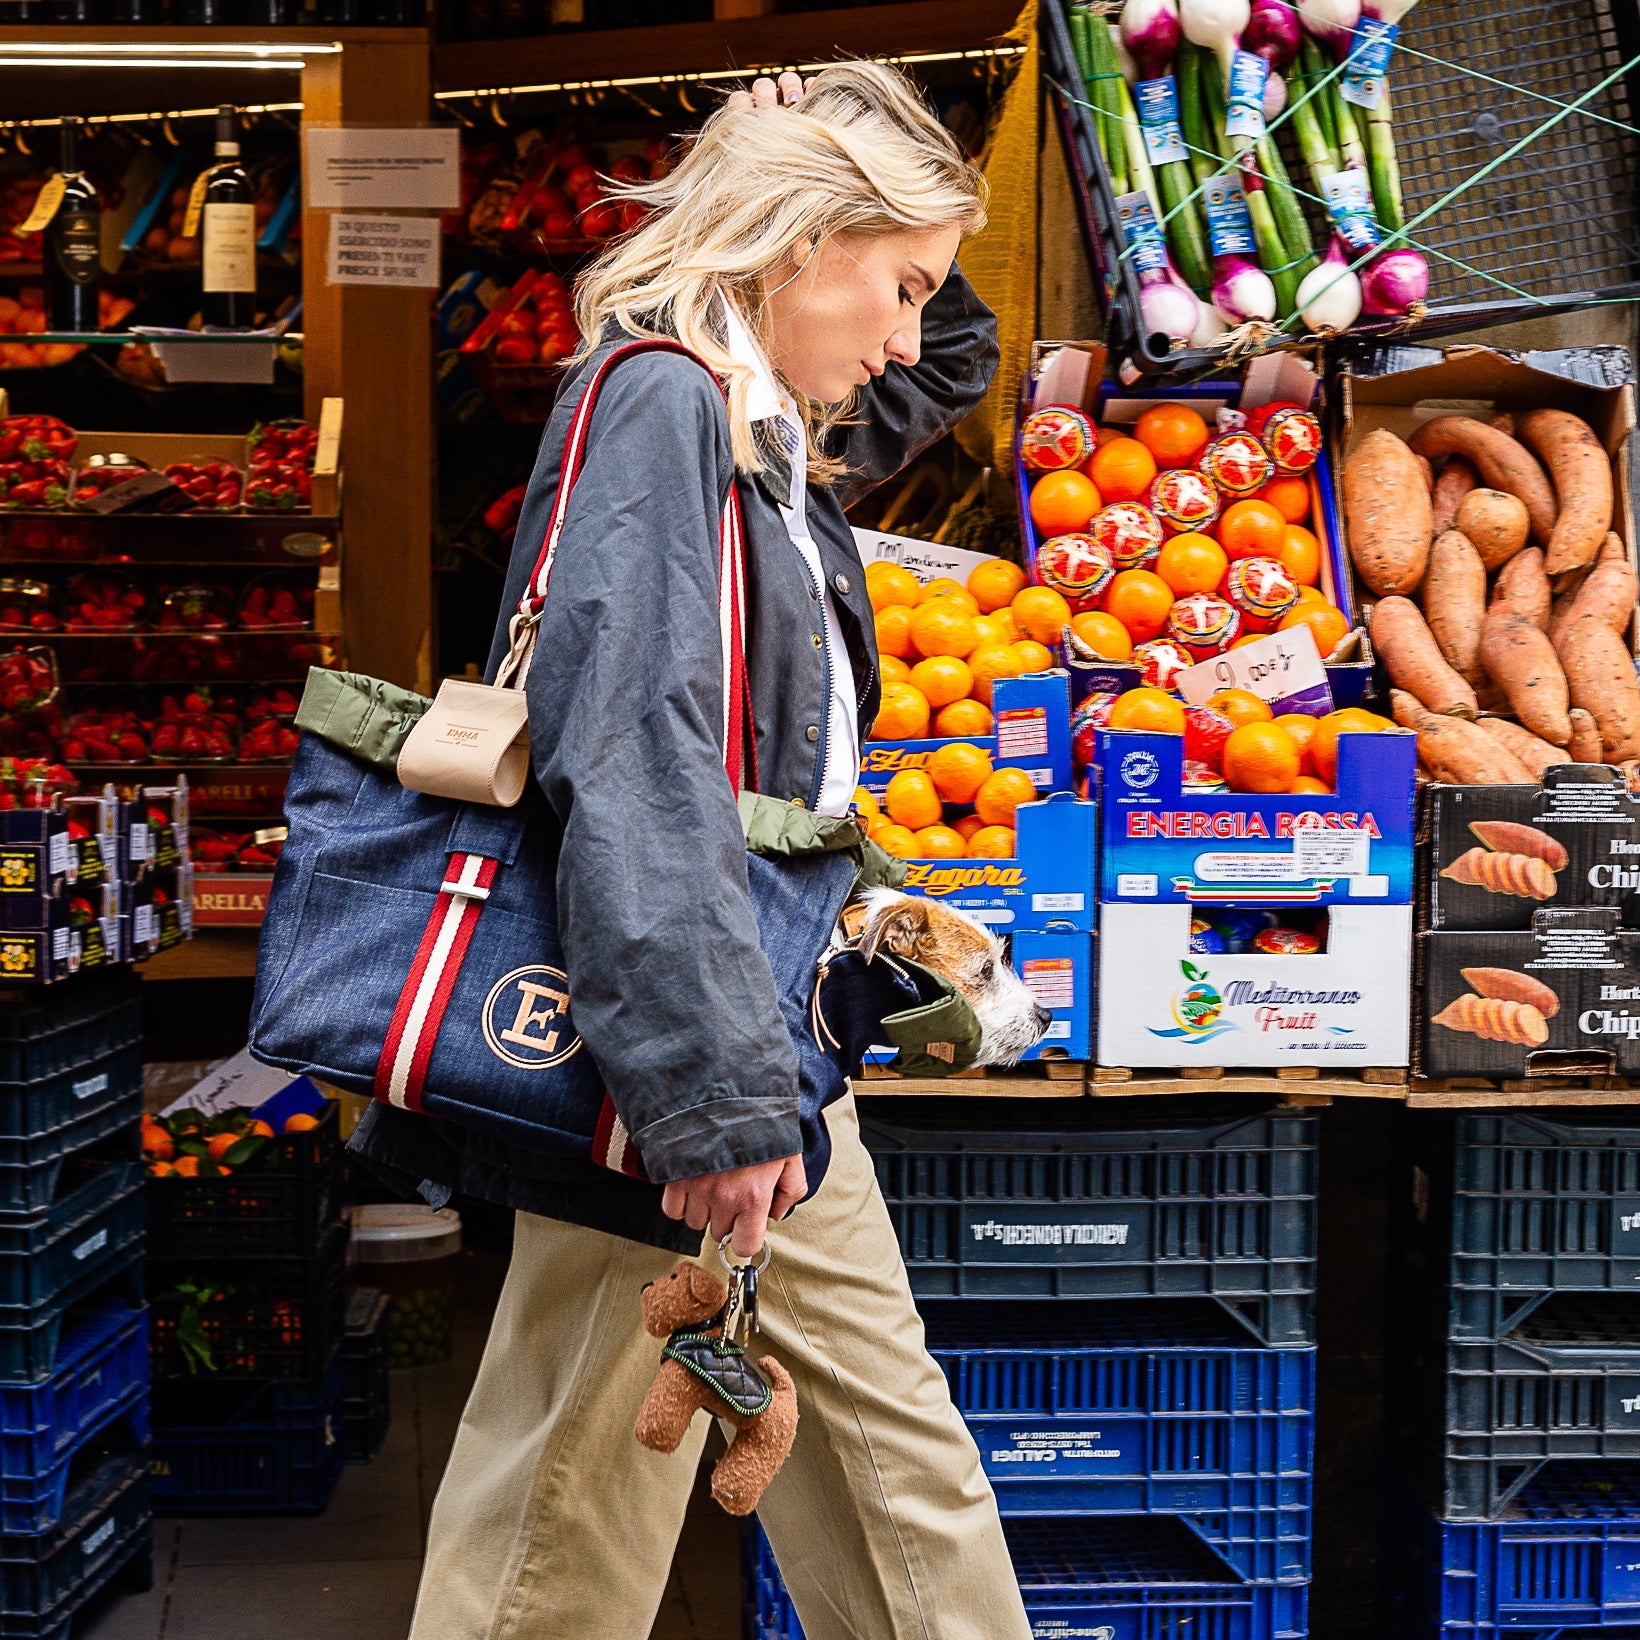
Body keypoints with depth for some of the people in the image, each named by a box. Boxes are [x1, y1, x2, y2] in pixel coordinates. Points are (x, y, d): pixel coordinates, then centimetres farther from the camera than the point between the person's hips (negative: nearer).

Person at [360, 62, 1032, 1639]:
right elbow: (635, 759, -25)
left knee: (897, 1451, 17)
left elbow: (953, 363, 36)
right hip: (683, 1054, -10)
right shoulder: (661, 399, -13)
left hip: (766, 1054, 10)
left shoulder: (781, 441, 15)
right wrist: (712, 1094, -30)